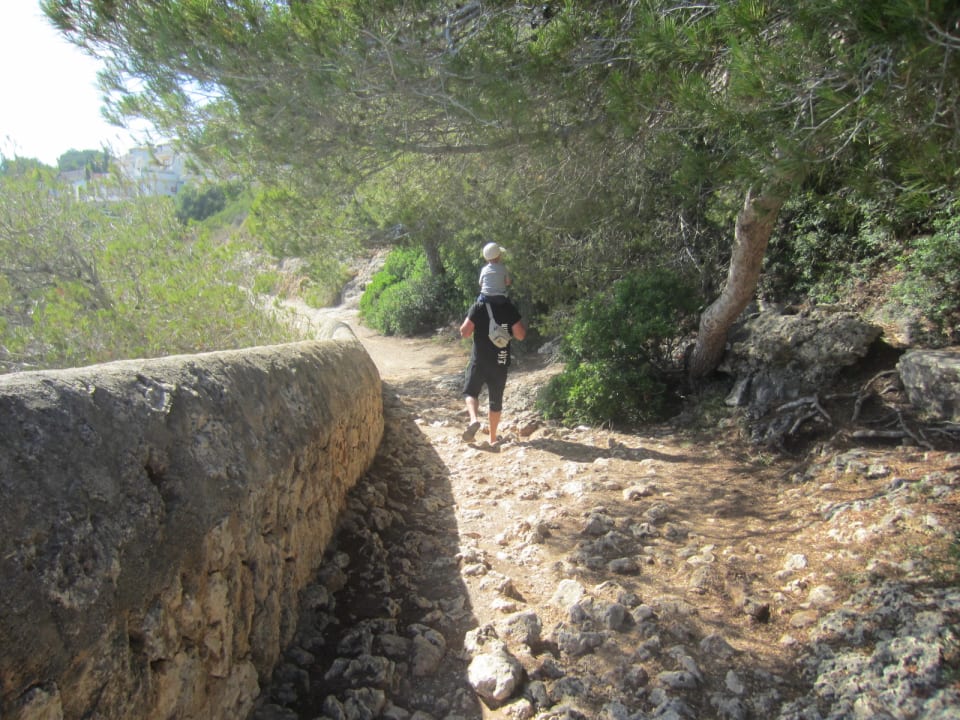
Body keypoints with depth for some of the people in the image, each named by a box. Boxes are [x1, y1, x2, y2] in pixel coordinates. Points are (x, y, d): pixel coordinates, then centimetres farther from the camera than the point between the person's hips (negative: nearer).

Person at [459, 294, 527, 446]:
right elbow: (520, 335, -5)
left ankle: (474, 419, -10)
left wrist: (468, 319, 9)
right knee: (496, 400, 11)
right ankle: (493, 437, 20)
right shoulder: (510, 308, -4)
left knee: (470, 391, 17)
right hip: (500, 362, 1)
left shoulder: (478, 307, -9)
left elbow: (465, 332, -9)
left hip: (479, 360, -1)